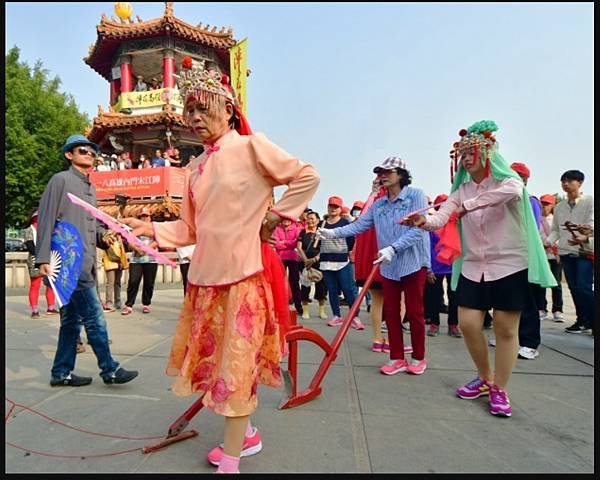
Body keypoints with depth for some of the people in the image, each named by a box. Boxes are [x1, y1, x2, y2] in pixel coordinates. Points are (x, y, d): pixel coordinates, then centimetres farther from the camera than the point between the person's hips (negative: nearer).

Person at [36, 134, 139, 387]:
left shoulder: (90, 188, 21)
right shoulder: (61, 180, -3)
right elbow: (46, 220, -8)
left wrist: (103, 235, 3)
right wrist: (43, 258, -15)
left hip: (85, 262, 9)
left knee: (72, 319, 13)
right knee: (94, 317, -7)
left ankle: (61, 372, 23)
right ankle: (110, 370, 1)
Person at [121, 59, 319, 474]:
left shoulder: (250, 146, -4)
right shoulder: (197, 167, 13)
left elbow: (307, 177, -4)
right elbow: (191, 229, 12)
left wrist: (274, 215, -6)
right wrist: (151, 228, 0)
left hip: (244, 272, -7)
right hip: (206, 276, 7)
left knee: (237, 361, 0)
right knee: (215, 357, 15)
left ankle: (230, 461, 16)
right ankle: (246, 434, 36)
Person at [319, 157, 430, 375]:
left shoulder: (416, 195, -8)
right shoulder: (378, 205, 8)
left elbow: (417, 229, -18)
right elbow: (359, 225, 4)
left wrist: (393, 248, -27)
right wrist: (334, 232, -8)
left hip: (414, 262, -5)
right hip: (389, 266, 5)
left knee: (414, 311, 5)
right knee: (390, 312, 7)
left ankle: (418, 358, 23)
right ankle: (397, 358, 21)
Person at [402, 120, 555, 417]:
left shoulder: (506, 179, -5)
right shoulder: (461, 188, 7)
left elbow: (513, 191, -32)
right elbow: (441, 218, -10)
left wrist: (469, 205, -35)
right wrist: (423, 221, -31)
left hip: (509, 265, -4)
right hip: (473, 267, 4)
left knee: (505, 329, 3)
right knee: (468, 324, 1)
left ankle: (499, 390, 20)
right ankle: (485, 378, 26)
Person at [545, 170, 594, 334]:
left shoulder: (590, 201, 0)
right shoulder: (559, 206, 15)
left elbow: (592, 224, -13)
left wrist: (584, 237, -33)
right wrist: (548, 242, -5)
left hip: (585, 251, -5)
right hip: (565, 252, 5)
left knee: (584, 288, -12)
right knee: (574, 288, 8)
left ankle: (593, 321, 3)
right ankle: (583, 321, 19)